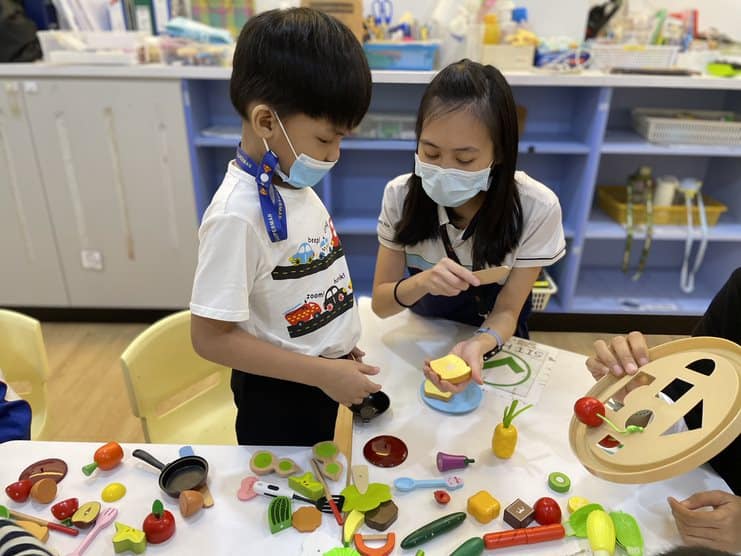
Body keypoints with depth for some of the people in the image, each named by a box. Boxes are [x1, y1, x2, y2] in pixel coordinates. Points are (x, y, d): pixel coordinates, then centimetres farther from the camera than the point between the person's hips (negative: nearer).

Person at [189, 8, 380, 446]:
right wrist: (323, 372, -25)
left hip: (321, 375, 7)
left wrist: (336, 342, 9)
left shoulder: (293, 182, -5)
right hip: (279, 393, -7)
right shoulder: (238, 214, -29)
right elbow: (211, 338, -26)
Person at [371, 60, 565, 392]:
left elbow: (506, 311, -11)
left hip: (493, 348, 0)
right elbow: (380, 304, -10)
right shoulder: (401, 194, -15)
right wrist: (422, 282, -29)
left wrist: (478, 346, -32)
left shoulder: (536, 208, -19)